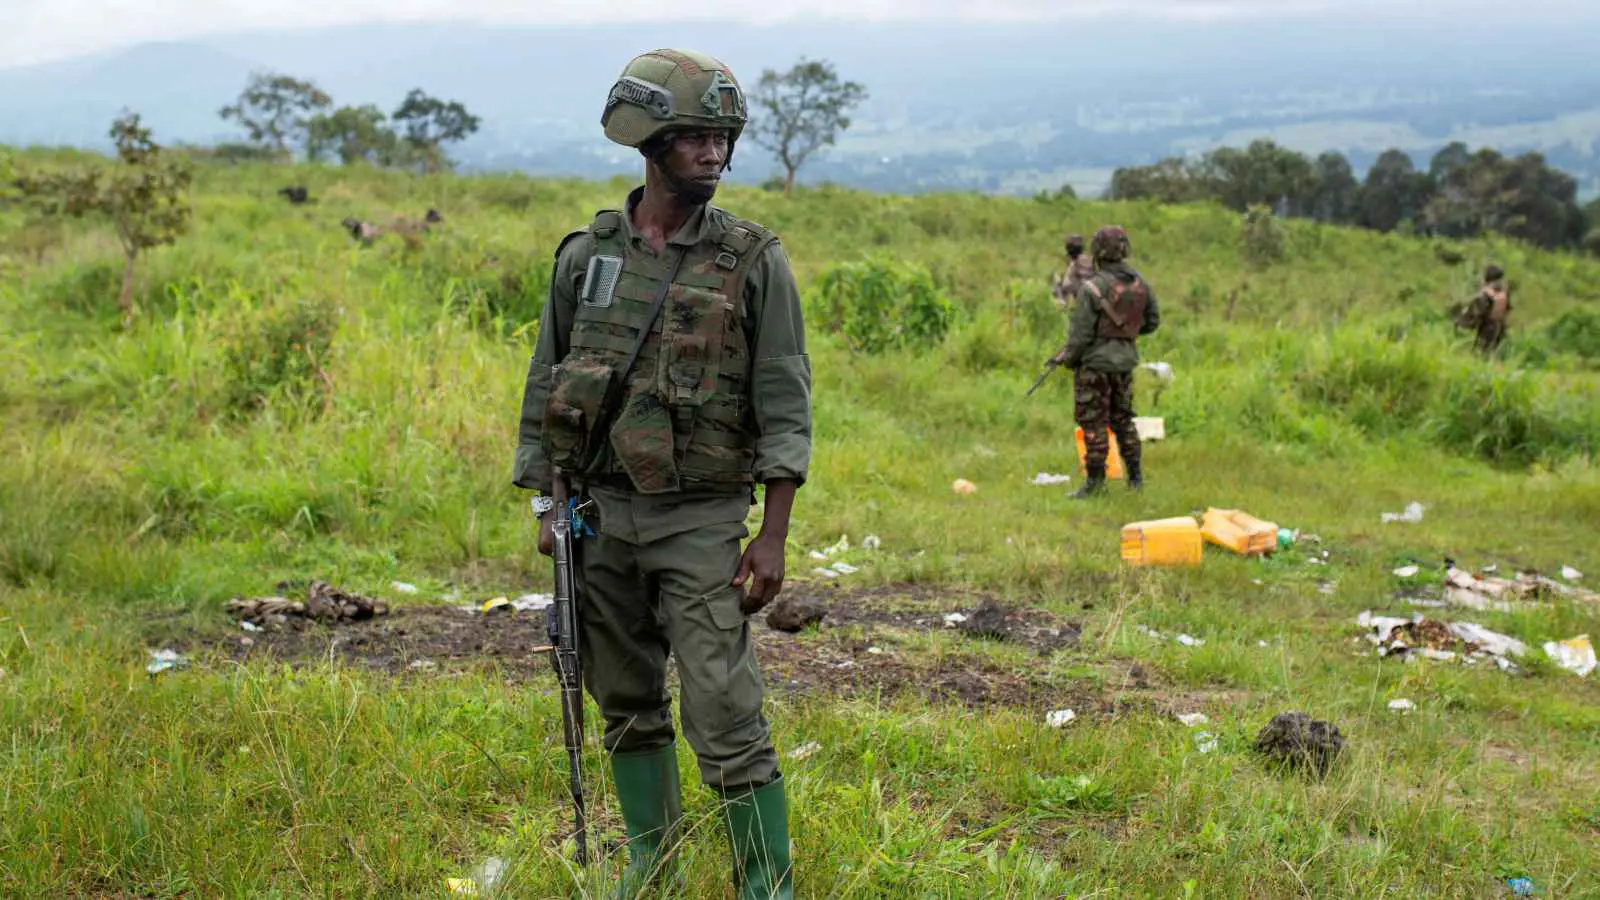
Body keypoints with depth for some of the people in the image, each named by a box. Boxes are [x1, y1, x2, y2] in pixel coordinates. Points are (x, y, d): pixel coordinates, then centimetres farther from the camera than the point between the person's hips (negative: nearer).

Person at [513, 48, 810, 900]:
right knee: (628, 706, 14)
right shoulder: (586, 255, 3)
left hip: (701, 519, -4)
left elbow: (785, 406, -7)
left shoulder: (754, 262, -6)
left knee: (725, 715, -9)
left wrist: (773, 537, -12)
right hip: (601, 513, 4)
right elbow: (545, 388, 11)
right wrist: (545, 506, 8)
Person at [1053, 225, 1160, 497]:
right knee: (1123, 418, 17)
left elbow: (1081, 333, -15)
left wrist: (1067, 357, 0)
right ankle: (1135, 476, 21)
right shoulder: (1140, 284, 0)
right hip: (1126, 360, 6)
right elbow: (1152, 321, 11)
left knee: (1093, 423, 1)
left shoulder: (1092, 288, -18)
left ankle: (1095, 481, 4)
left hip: (1095, 362, -6)